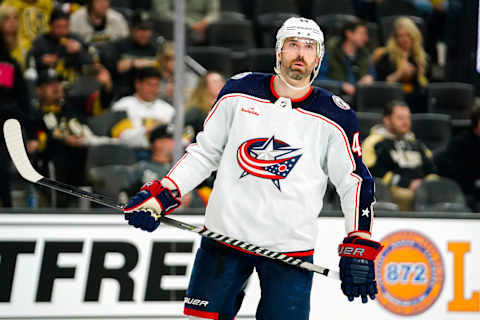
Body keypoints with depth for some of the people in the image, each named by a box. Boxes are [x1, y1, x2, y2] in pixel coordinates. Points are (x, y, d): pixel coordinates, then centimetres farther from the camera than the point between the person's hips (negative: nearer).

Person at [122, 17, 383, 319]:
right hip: (225, 234, 2)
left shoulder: (334, 116, -4)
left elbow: (356, 181, 1)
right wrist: (160, 195, 3)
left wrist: (360, 248, -7)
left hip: (291, 246, -2)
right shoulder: (240, 91, 2)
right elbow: (205, 152, 11)